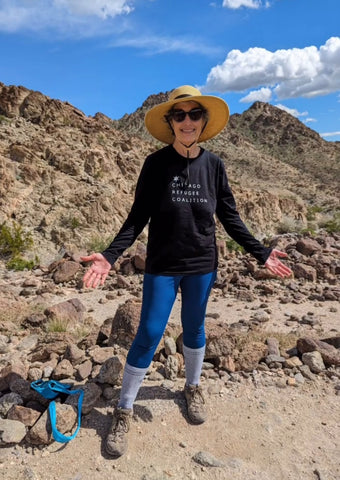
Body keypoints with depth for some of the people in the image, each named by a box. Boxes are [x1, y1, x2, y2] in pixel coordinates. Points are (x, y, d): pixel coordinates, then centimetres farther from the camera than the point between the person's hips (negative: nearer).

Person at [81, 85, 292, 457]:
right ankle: (123, 410, 21)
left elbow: (229, 216, 5)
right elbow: (138, 216, -7)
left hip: (202, 265, 3)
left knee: (194, 328, 16)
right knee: (148, 335, 1)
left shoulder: (213, 165, -1)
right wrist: (110, 256, -18)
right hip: (162, 266, -2)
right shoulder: (156, 164, -7)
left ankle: (193, 388, 42)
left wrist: (260, 253, 4)